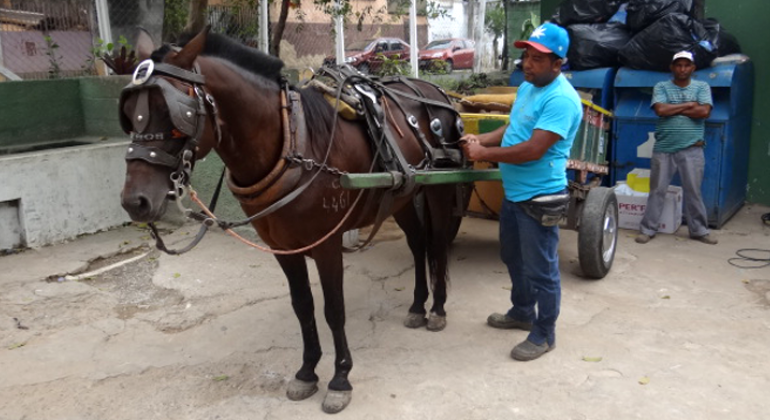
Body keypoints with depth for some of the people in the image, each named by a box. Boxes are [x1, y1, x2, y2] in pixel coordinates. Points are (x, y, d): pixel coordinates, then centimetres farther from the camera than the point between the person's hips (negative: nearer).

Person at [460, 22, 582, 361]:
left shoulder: (561, 99, -22)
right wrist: (481, 139, 1)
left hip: (540, 198, -10)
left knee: (541, 269, 3)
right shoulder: (527, 86, 9)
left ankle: (544, 334, 20)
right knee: (514, 259, 24)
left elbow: (532, 150, -27)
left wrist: (484, 153, -20)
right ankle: (522, 312, 44)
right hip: (513, 193, 10)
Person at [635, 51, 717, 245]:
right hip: (663, 149, 0)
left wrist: (673, 109, -7)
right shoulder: (661, 87, 5)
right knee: (657, 190, 5)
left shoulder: (702, 87, 7)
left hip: (691, 150, 0)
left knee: (693, 191, 7)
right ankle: (648, 229, 13)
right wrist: (688, 105, -6)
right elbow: (660, 110, -12)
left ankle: (699, 230, 20)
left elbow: (704, 112, -9)